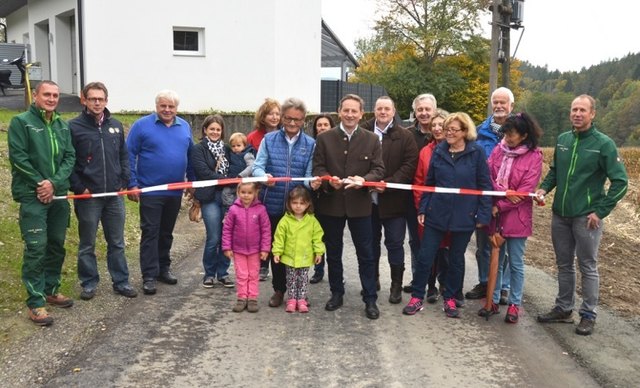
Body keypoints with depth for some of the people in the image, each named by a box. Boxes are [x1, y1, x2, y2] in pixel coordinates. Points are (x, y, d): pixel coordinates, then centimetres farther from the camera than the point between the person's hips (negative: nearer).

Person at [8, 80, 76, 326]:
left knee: (57, 245, 12)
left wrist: (54, 183, -10)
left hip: (59, 195, 6)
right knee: (36, 248, -8)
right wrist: (40, 183, -13)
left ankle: (51, 290, 28)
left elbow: (70, 157, 4)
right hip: (33, 197, -6)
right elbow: (18, 157, -11)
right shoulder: (21, 122, -5)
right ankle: (35, 303, 0)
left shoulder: (63, 126, 11)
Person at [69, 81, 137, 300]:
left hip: (114, 195, 4)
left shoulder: (115, 126, 10)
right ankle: (89, 284, 21)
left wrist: (124, 182, 4)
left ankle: (121, 282, 21)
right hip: (88, 196, -4)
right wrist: (79, 188, -11)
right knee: (87, 244, 8)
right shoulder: (74, 127, -5)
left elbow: (124, 156, 15)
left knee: (117, 242, 11)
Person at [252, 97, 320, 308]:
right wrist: (264, 176, -26)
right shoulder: (269, 139, 2)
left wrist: (312, 183, -27)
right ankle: (279, 289, 26)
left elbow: (309, 174, -3)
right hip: (273, 204, 1)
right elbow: (257, 166, -3)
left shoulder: (310, 144, 1)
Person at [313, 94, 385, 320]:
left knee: (366, 254, 4)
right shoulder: (324, 138, 2)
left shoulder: (372, 140, 2)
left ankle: (370, 299, 14)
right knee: (333, 253, 13)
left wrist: (364, 179, -22)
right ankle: (336, 293, 29)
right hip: (330, 204, 1)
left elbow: (379, 170, -2)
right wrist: (328, 180, -20)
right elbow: (318, 167, 0)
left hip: (359, 205, -1)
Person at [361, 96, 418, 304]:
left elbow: (409, 165, -8)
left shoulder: (405, 136, -2)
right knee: (371, 241, 15)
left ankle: (396, 286, 15)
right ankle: (372, 279, 30)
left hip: (393, 199, -2)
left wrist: (388, 183, -17)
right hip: (369, 198, 2)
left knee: (395, 243, 4)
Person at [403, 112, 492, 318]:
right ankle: (417, 297, 16)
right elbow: (428, 183, 8)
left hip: (464, 216, -2)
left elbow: (485, 186, -4)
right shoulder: (439, 151, 3)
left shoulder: (476, 153, -6)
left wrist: (483, 214, -8)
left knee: (456, 259, 13)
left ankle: (450, 298, 28)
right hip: (436, 214, 2)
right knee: (424, 256, 3)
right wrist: (422, 209, 4)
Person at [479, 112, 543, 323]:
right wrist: (505, 192, -16)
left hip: (516, 217, -4)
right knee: (496, 260, 13)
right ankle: (494, 301, 25)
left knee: (516, 263, 7)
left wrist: (499, 206, -13)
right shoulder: (499, 149, 3)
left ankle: (515, 304, 20)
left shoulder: (534, 156, -8)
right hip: (495, 214, 4)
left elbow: (526, 190, -12)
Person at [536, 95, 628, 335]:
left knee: (588, 267, 6)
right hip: (560, 215, 5)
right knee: (564, 265, 15)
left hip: (587, 217, -5)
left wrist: (601, 212, -12)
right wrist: (544, 188, -1)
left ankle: (588, 315, 18)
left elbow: (620, 182, -9)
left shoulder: (604, 144, -10)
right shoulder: (562, 140, 5)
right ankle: (563, 309, 28)